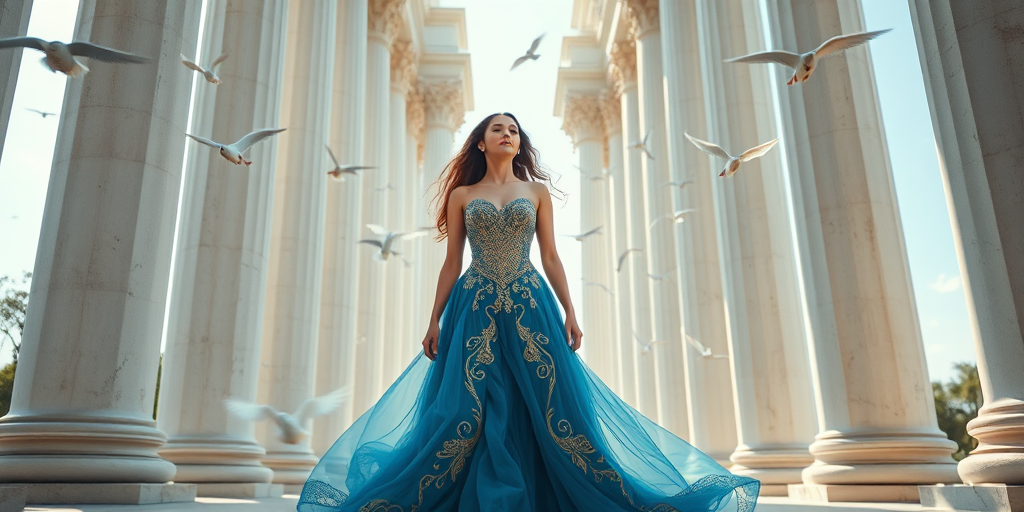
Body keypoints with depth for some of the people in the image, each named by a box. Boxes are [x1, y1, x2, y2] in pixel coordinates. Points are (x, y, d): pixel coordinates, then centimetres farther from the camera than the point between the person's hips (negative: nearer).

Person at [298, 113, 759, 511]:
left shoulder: (537, 191, 12)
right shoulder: (461, 195, 11)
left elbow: (551, 257, 9)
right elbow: (451, 263, 8)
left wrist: (569, 312, 2)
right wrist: (434, 321, 3)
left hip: (531, 307, 1)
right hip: (475, 309, 0)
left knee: (553, 406, -4)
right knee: (468, 410, -6)